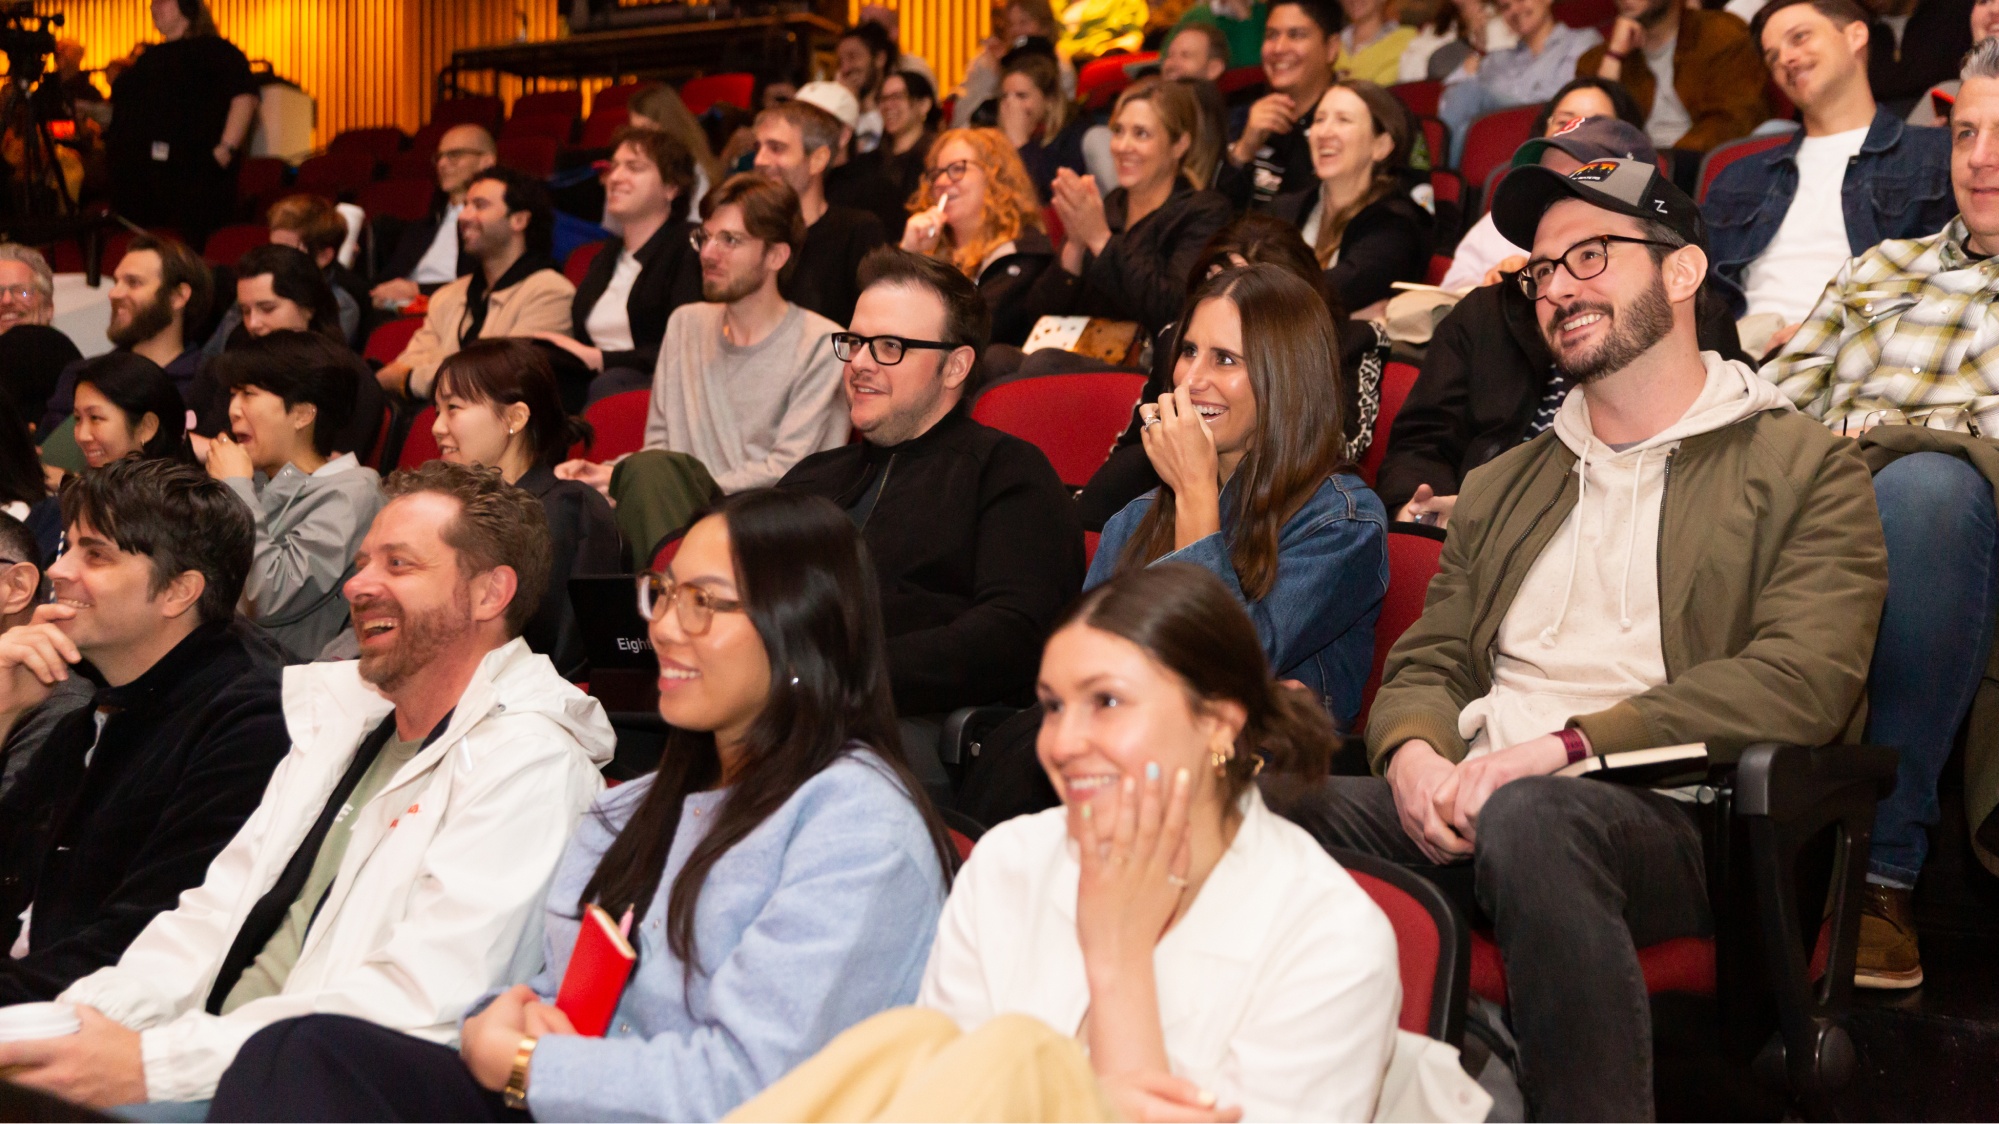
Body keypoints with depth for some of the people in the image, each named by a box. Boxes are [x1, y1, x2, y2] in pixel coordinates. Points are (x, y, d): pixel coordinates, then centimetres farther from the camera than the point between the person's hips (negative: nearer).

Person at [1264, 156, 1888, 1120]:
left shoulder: (1806, 469, 9)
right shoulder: (1502, 487, 29)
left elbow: (1801, 683, -6)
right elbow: (1427, 664, 21)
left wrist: (1571, 743, -16)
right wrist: (1414, 751, -5)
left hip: (1672, 820, -4)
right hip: (1464, 805, 5)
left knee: (1529, 816, -41)